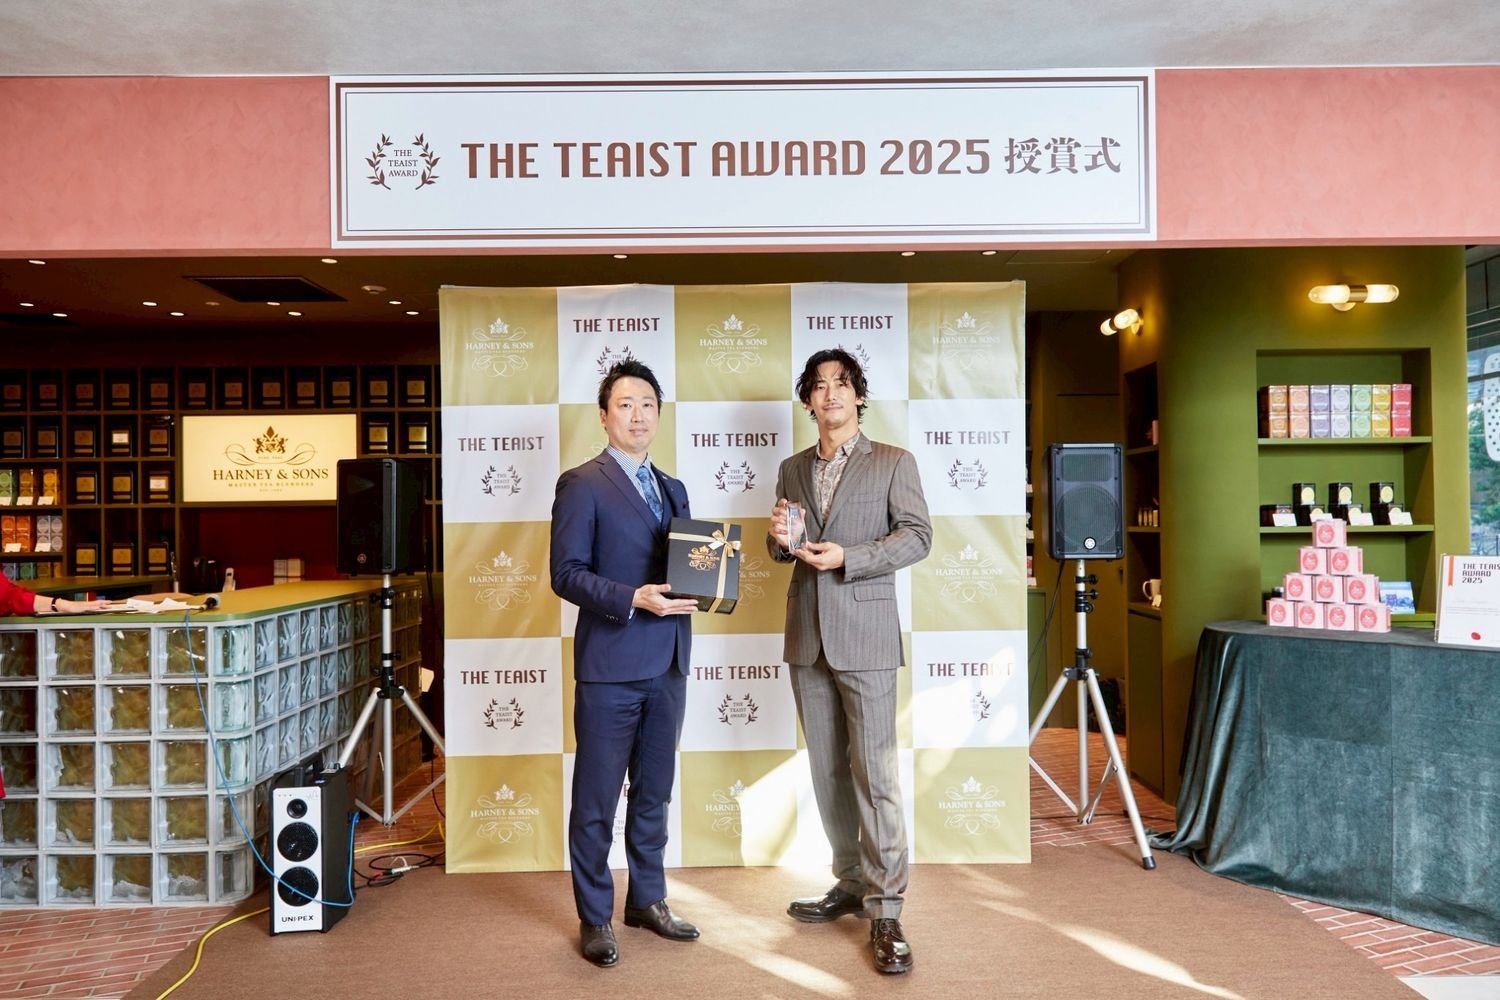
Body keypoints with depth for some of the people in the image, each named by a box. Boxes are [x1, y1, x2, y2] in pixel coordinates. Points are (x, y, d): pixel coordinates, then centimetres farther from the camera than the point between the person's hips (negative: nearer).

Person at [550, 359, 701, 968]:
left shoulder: (673, 489, 15)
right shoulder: (582, 484, -6)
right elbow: (566, 574, -12)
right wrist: (633, 599, -23)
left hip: (667, 665, 7)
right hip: (610, 666, -6)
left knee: (653, 793, 17)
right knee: (597, 802, 5)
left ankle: (647, 901, 31)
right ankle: (595, 919, 20)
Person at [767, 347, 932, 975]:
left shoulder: (893, 462, 2)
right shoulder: (792, 470, 15)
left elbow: (917, 536, -5)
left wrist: (847, 557, -16)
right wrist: (780, 540, -3)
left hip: (864, 637, -5)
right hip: (807, 638, 5)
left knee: (874, 774, -6)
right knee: (827, 772, 11)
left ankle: (885, 911, 2)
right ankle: (850, 884, 24)